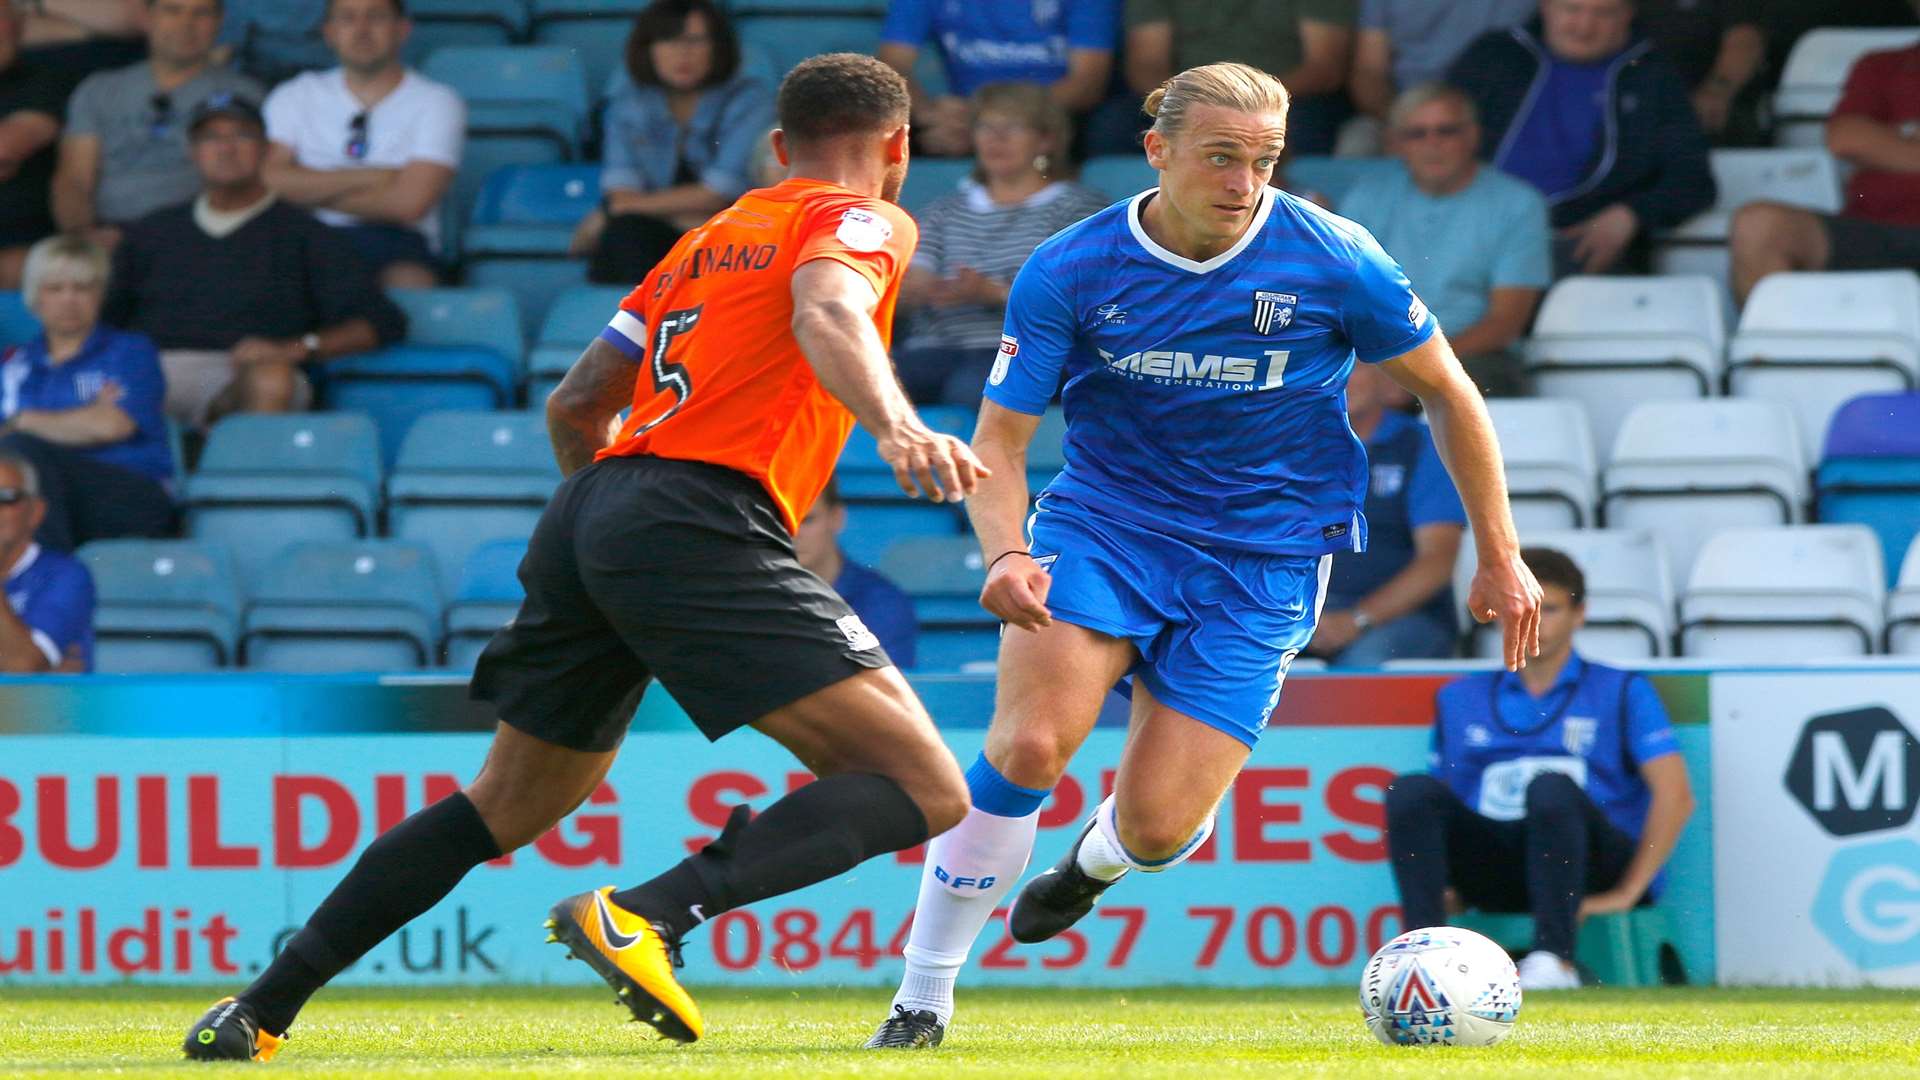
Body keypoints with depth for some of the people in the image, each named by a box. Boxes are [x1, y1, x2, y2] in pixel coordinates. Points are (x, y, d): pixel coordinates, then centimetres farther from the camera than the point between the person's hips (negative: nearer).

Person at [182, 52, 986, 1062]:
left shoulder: (704, 240, 29)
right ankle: (647, 917, -28)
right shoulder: (863, 220, 7)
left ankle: (258, 1010, 23)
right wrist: (896, 425, -34)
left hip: (587, 518, 8)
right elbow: (827, 313, -17)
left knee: (509, 805, 24)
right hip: (704, 517, -8)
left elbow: (576, 404, 32)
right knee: (921, 790, -11)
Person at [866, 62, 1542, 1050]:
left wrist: (1499, 557, 6)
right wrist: (1007, 553, -26)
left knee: (1156, 826, -11)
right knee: (1029, 745, -25)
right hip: (1103, 521, 0)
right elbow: (999, 438, -6)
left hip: (1262, 560, 0)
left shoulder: (1336, 261, -11)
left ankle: (1099, 857, 31)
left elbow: (1448, 395, 3)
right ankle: (922, 997, -9)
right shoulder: (1067, 272, -9)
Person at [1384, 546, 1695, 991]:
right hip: (1493, 876, 3)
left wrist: (1627, 892, -10)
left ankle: (1554, 958, -37)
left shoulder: (1621, 692, 9)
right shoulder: (1459, 700, 20)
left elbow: (1675, 796, -2)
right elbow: (1434, 812, 21)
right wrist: (1439, 884, 2)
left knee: (1551, 787, -34)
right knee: (1410, 790, -20)